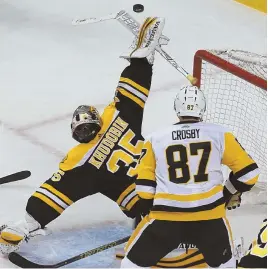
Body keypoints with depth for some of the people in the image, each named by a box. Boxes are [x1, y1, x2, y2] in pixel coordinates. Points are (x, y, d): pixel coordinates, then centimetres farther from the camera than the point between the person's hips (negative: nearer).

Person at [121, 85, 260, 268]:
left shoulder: (156, 139, 6)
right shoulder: (219, 134, 4)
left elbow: (145, 188, 5)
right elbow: (248, 172, 5)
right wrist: (230, 194, 23)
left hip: (166, 217, 0)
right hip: (210, 215, 0)